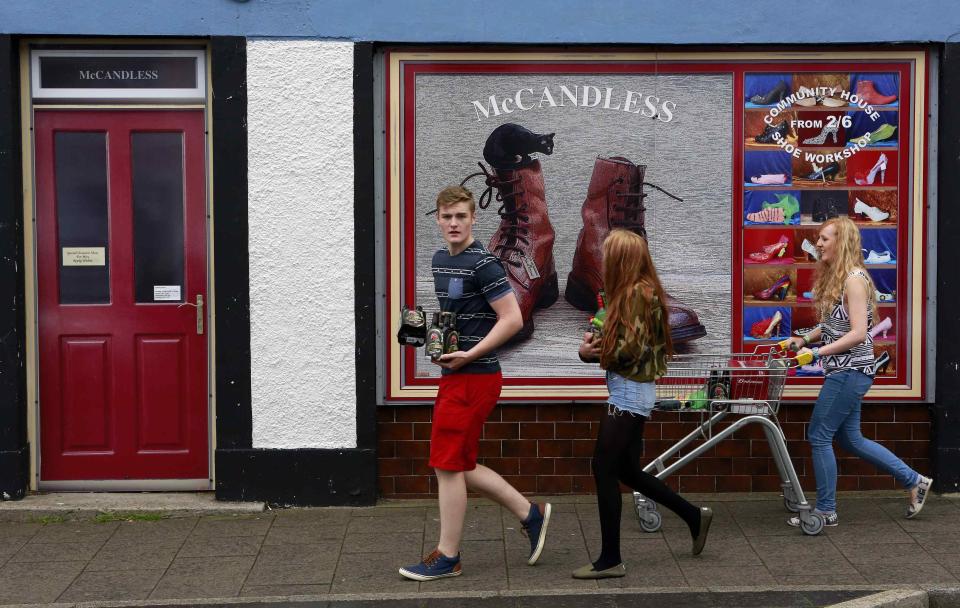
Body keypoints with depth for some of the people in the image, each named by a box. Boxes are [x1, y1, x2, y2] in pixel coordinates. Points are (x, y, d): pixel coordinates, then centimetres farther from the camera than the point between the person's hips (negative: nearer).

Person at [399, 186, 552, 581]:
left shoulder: (482, 264, -15)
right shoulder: (440, 260, 13)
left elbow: (512, 319, -19)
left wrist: (468, 355, -20)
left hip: (473, 377, -9)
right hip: (455, 375, 9)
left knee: (448, 465, -2)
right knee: (460, 465, 13)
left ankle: (447, 557, 10)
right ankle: (530, 514, 25)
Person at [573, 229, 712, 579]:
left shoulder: (636, 292, -15)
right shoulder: (631, 292, 14)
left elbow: (629, 349, -19)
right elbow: (614, 346, 14)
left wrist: (594, 350, -2)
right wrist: (590, 348, -6)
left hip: (628, 392, -10)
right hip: (632, 392, 10)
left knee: (604, 468, -5)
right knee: (627, 471, 16)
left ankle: (610, 560, 1)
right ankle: (694, 517, 28)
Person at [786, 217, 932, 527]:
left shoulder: (854, 279, -17)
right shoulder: (834, 277, 12)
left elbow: (858, 333, -22)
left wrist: (817, 353, -23)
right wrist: (804, 339, 7)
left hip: (850, 371, -10)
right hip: (844, 372, 10)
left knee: (819, 435, -3)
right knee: (850, 438, 16)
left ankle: (826, 510, 8)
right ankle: (914, 481, 25)